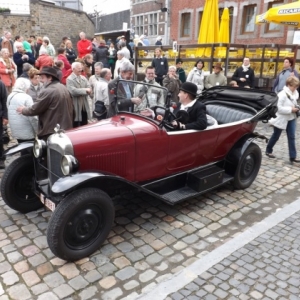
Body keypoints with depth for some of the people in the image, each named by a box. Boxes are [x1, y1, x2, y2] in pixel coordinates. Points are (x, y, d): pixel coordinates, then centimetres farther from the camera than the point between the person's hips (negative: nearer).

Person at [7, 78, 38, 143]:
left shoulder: (10, 97, 8)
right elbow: (32, 117, -17)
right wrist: (37, 131, -9)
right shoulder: (26, 98, -14)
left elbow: (10, 114, 14)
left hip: (15, 131, 7)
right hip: (27, 132, -7)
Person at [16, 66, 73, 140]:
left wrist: (23, 110, 8)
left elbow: (34, 109, -10)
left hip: (51, 132, -9)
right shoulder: (64, 88, 12)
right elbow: (70, 108, 18)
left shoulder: (47, 91, -16)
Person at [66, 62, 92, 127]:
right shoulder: (69, 79, -5)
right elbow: (73, 91, -20)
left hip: (84, 107, 6)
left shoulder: (84, 78, 14)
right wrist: (85, 90, -13)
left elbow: (89, 89, 3)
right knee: (75, 128, 2)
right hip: (76, 107, -6)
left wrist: (82, 91, -16)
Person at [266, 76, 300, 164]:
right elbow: (278, 108, -27)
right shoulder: (282, 94, -22)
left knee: (292, 137, 3)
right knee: (275, 136, 11)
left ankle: (293, 157, 6)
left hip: (291, 118, 7)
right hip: (281, 119, -7)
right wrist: (291, 110, -24)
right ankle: (268, 150, 34)